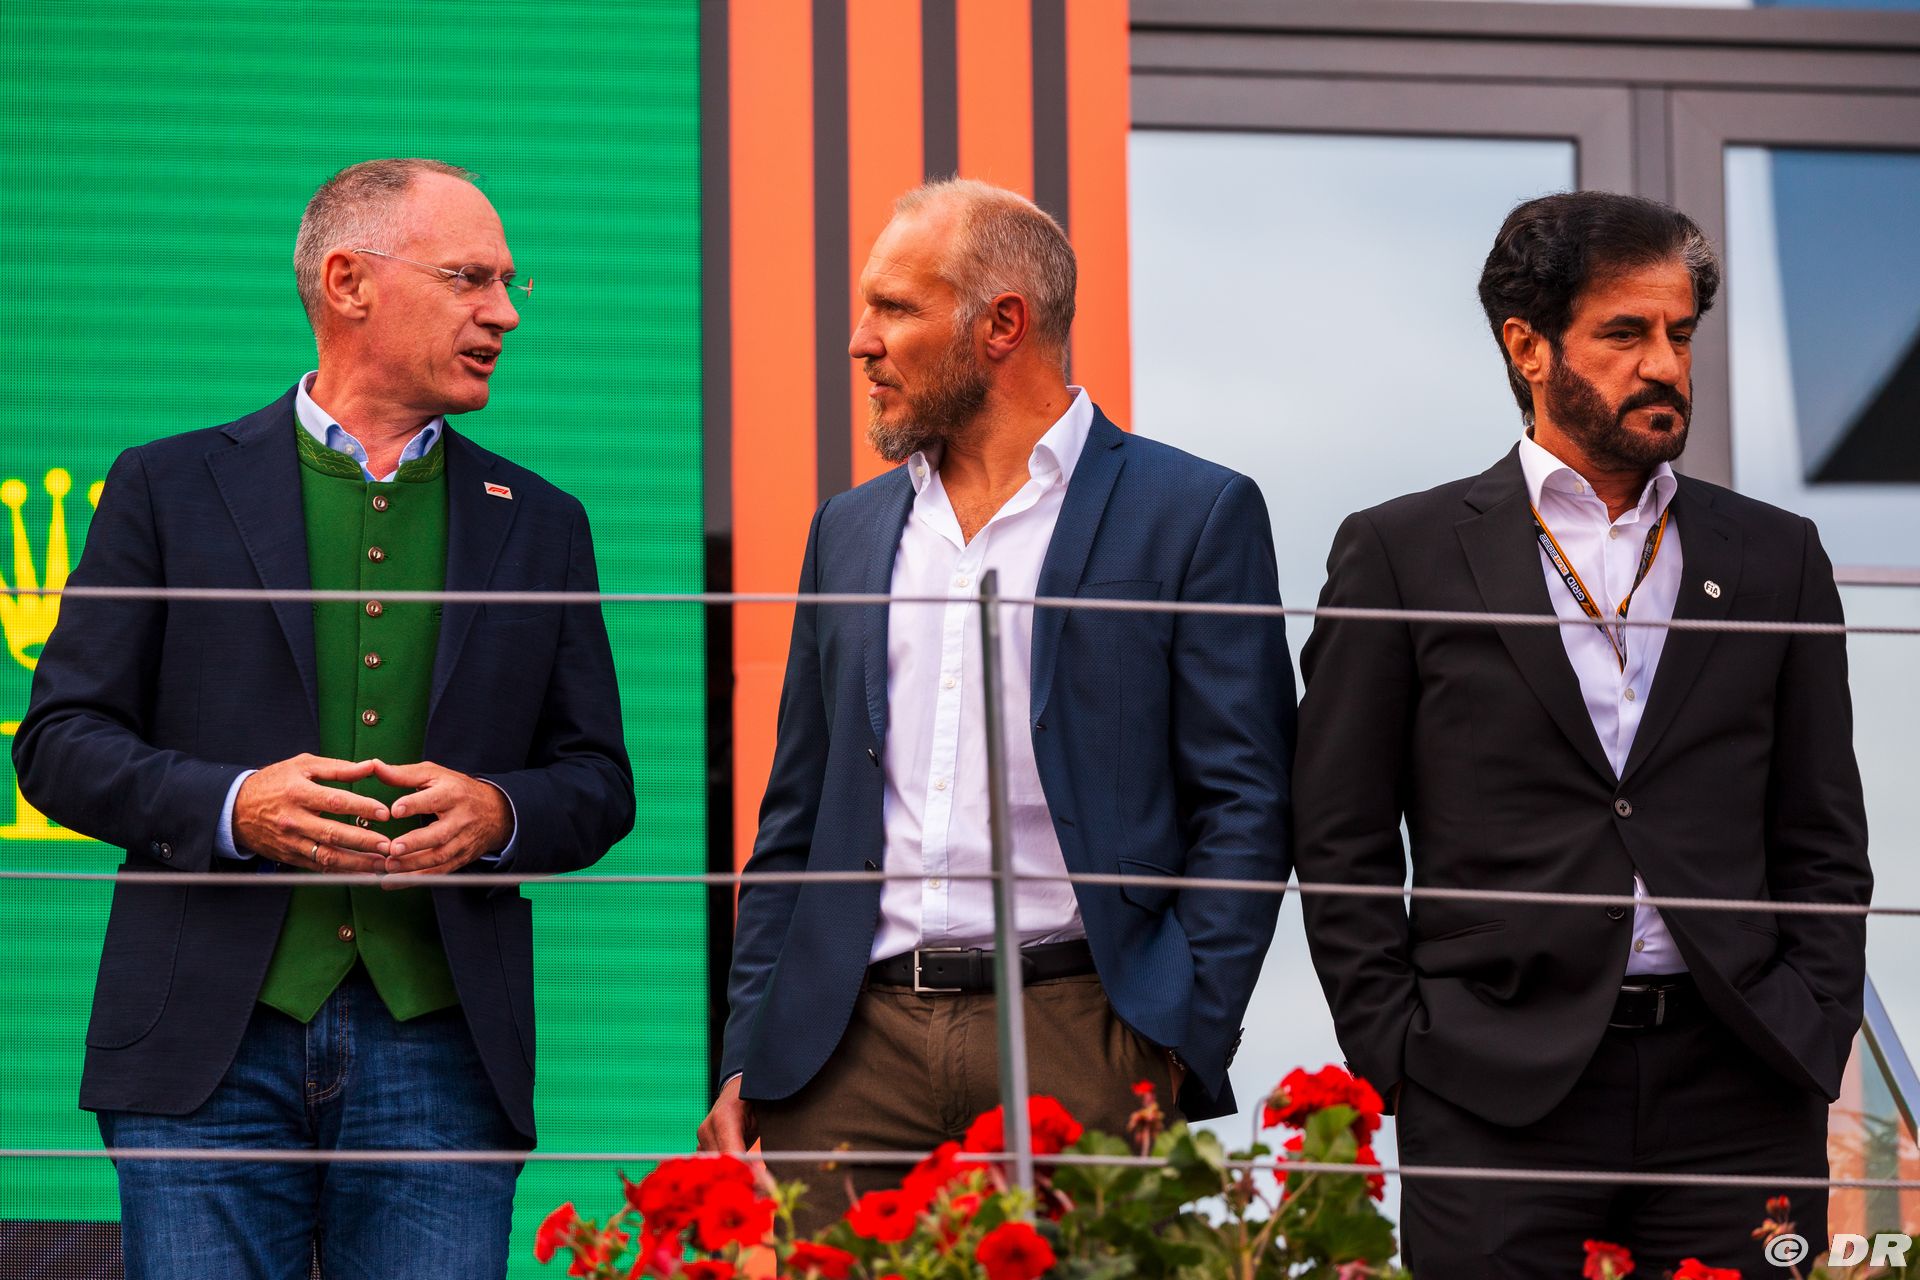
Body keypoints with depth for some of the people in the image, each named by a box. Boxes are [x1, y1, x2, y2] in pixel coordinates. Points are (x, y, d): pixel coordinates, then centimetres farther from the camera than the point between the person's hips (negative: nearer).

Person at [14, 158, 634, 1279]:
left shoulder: (540, 526, 15)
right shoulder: (171, 490, 7)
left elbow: (600, 782, 16)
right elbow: (61, 742, 4)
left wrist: (500, 812, -7)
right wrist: (230, 805, -13)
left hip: (439, 1055, 2)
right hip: (214, 1052, -2)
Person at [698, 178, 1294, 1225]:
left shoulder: (1196, 515, 1)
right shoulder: (850, 529, 17)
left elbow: (1244, 809, -2)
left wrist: (1179, 1052, -10)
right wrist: (746, 1058, 10)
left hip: (1078, 1047, -4)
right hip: (853, 1045, 4)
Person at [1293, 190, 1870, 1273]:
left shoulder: (1776, 559, 13)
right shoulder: (1402, 554, 5)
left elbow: (1824, 841, 14)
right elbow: (1342, 843, 4)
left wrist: (1811, 1040, 3)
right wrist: (1398, 1059, -2)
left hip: (1738, 1101, 2)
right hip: (1498, 1099, -2)